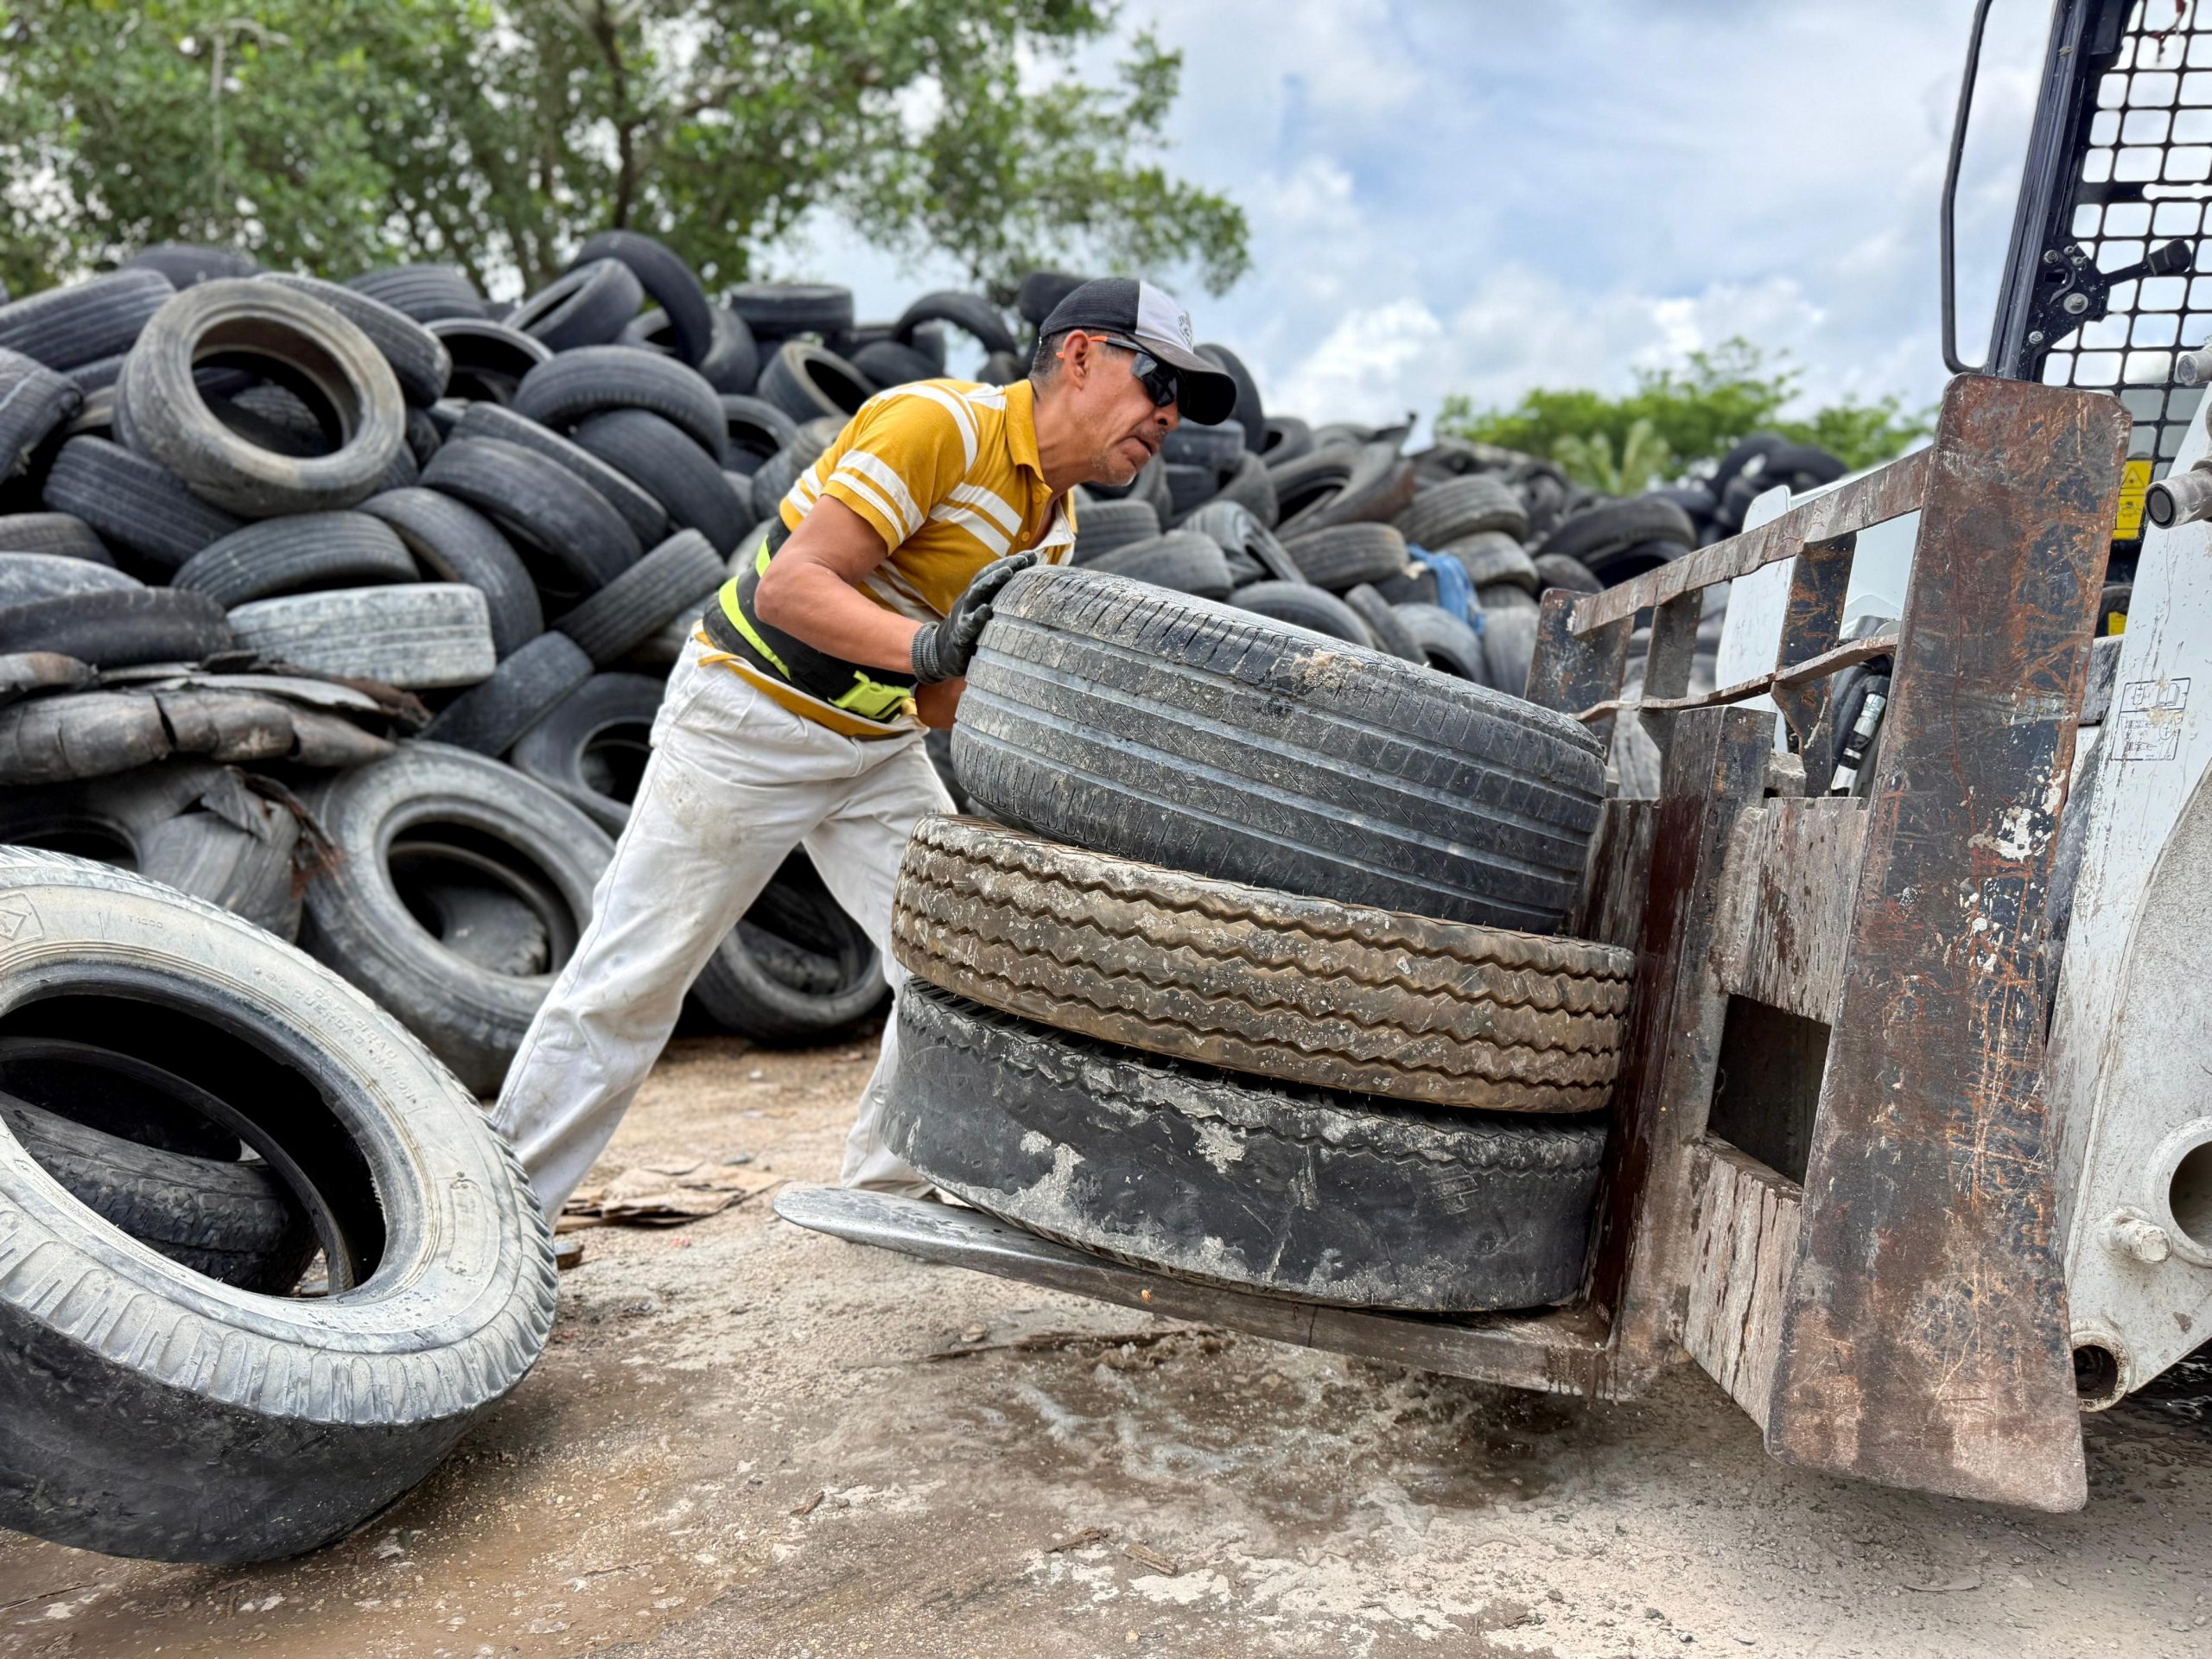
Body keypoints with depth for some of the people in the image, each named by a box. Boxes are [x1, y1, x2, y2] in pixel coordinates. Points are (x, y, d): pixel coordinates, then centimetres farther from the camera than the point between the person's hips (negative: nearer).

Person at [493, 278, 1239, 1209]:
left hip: (876, 750, 8)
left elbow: (939, 705, 3)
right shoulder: (939, 423, -20)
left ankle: (891, 1190, 15)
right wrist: (931, 645, -39)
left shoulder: (1053, 521, 6)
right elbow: (790, 585, -27)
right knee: (626, 984, 0)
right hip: (748, 719, -8)